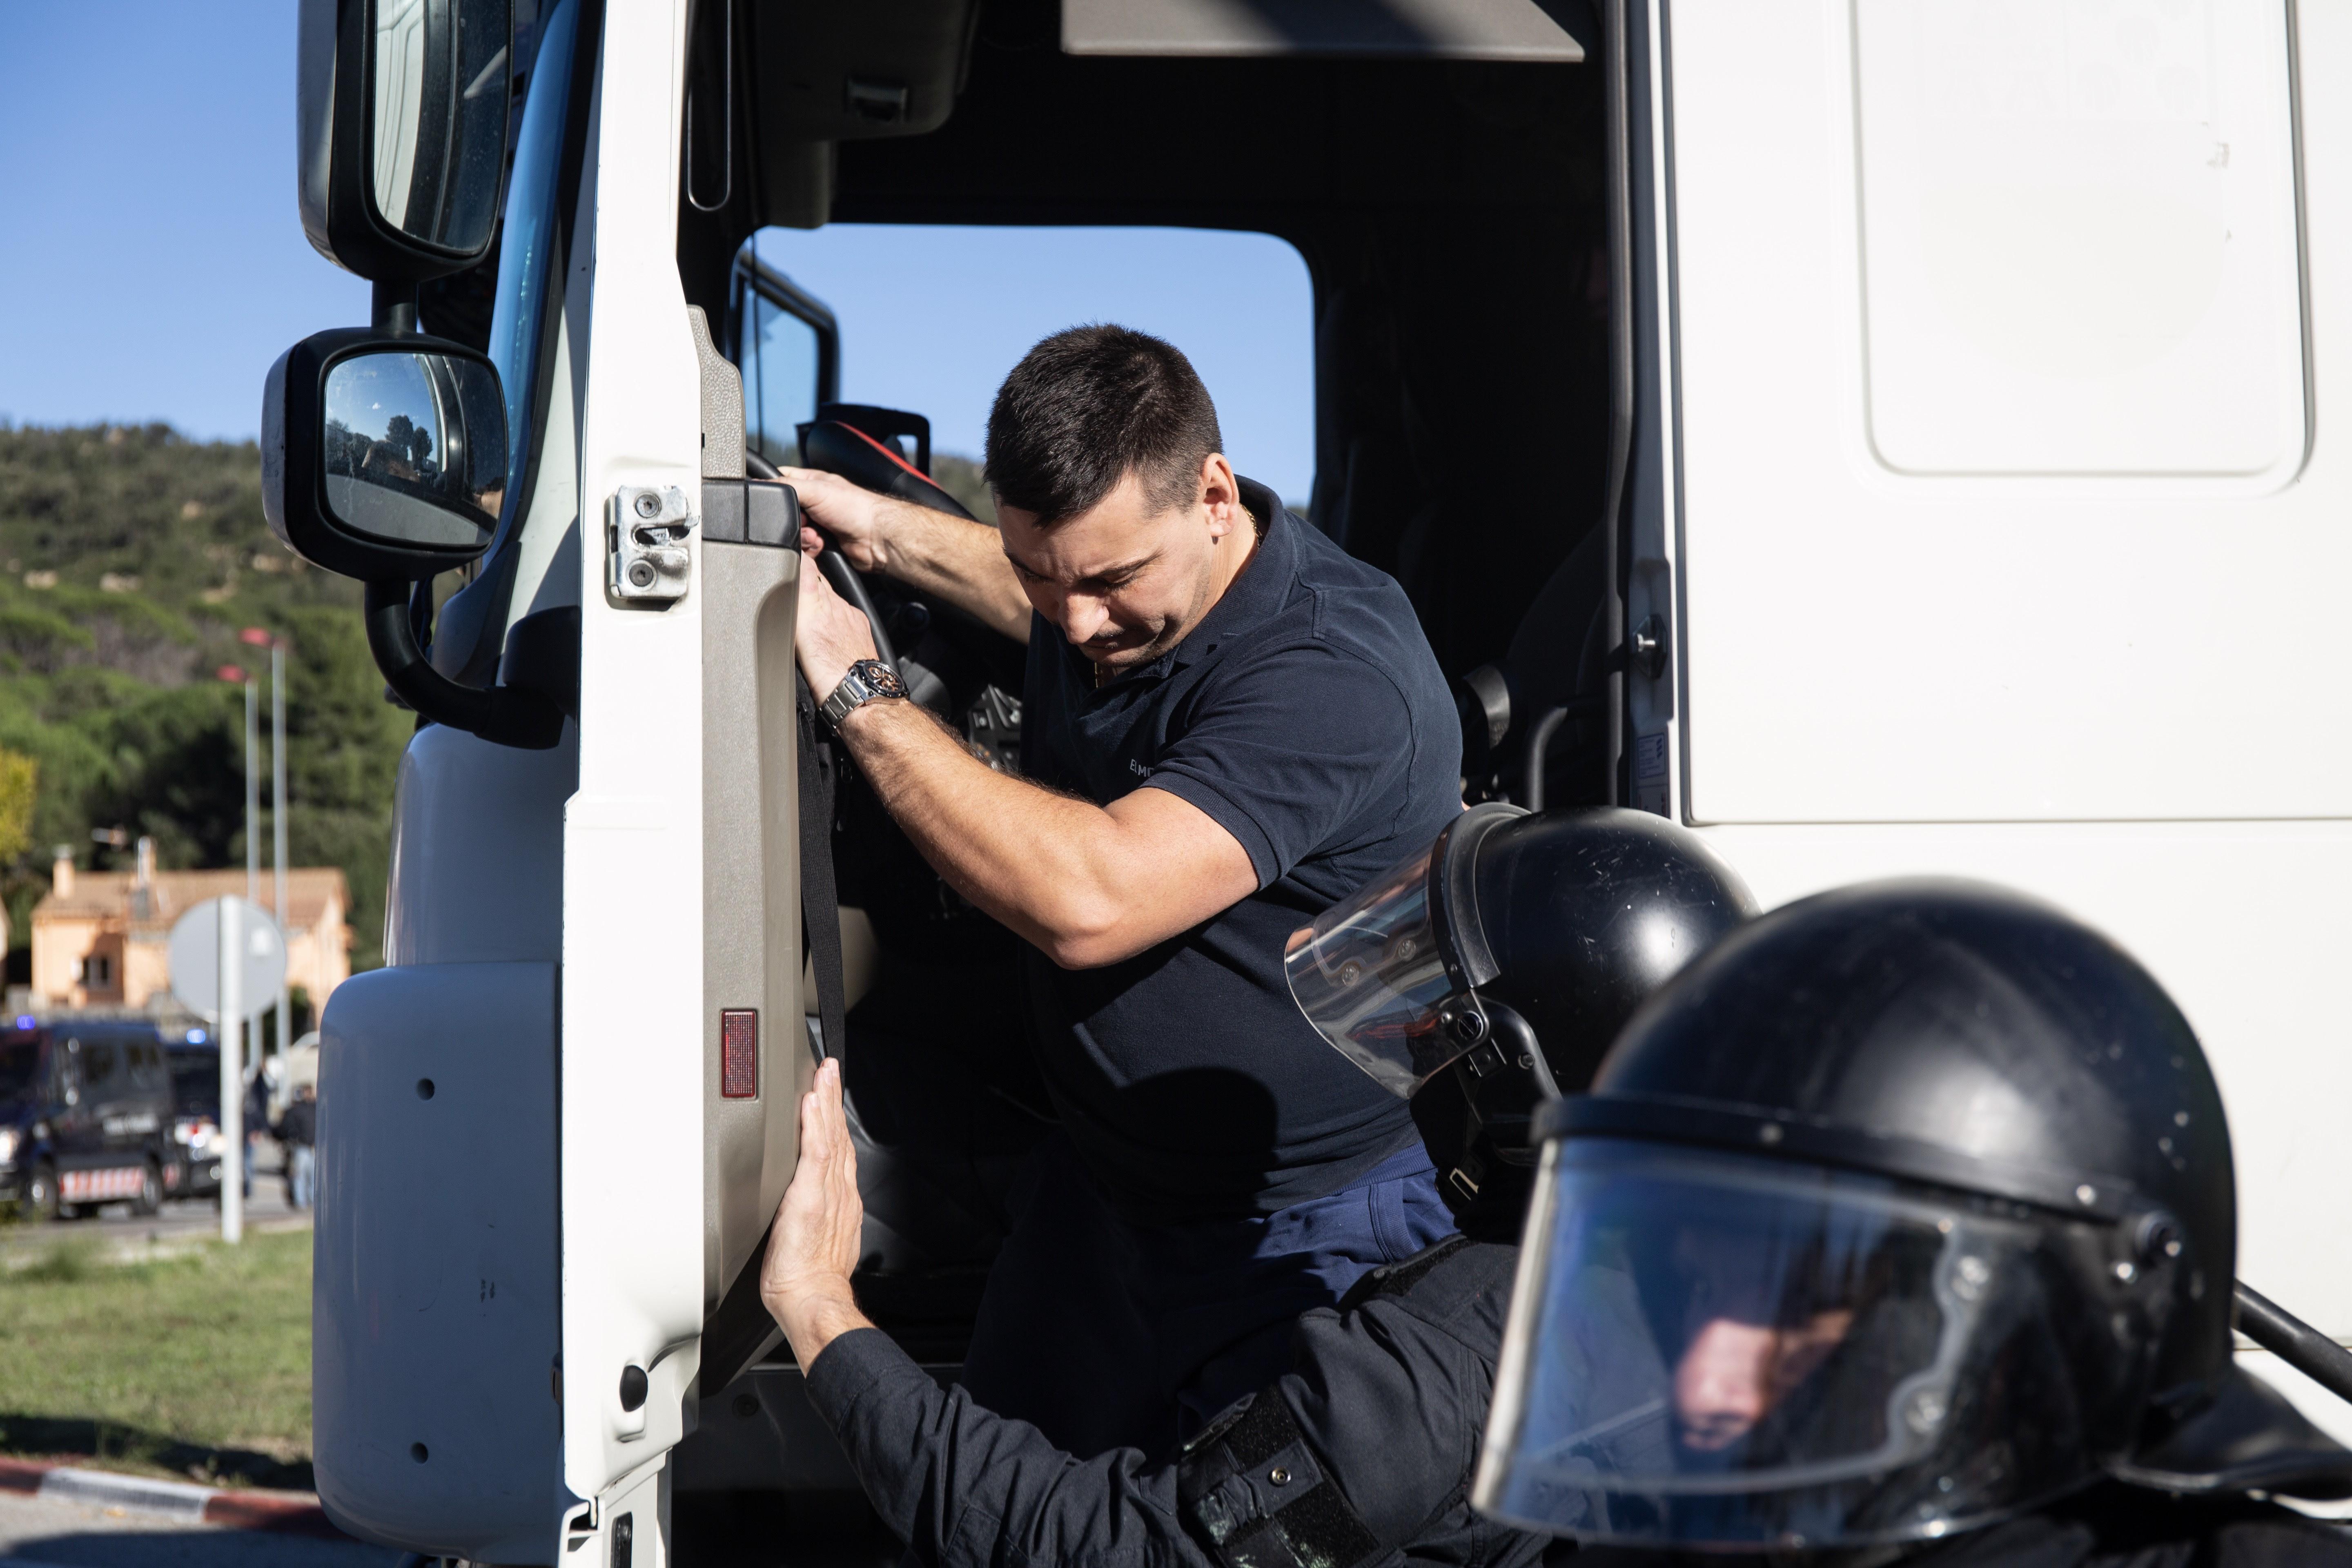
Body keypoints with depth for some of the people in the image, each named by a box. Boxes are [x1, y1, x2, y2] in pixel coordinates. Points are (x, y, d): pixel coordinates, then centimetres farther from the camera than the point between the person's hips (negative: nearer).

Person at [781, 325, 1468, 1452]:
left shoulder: (1334, 676, -31)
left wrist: (854, 687, -32)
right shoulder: (1112, 594, -4)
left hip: (1304, 1243, -8)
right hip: (1096, 1192, 8)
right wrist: (885, 531, 14)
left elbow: (1089, 902, -41)